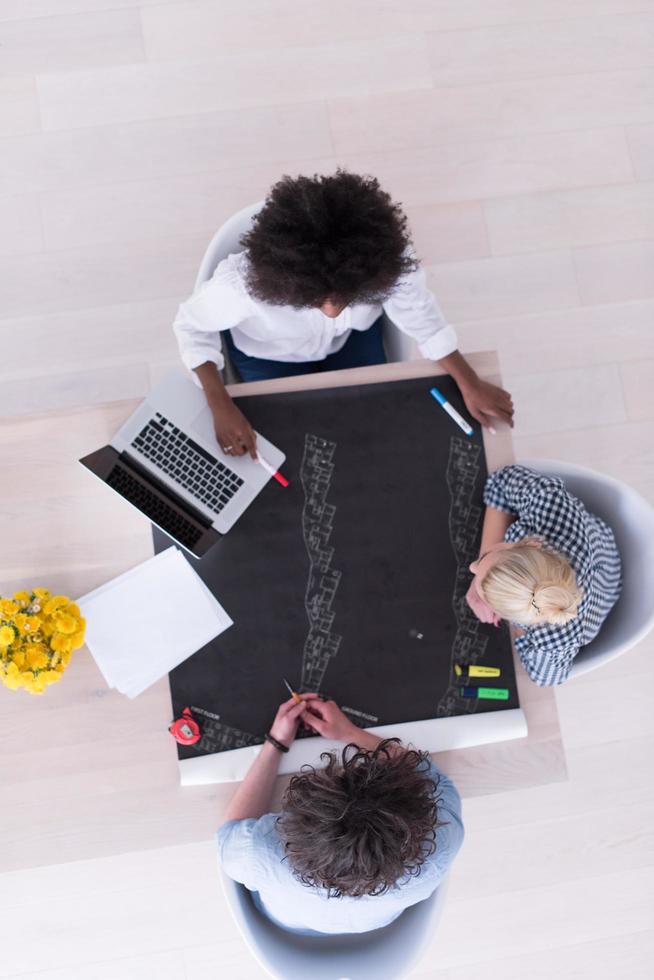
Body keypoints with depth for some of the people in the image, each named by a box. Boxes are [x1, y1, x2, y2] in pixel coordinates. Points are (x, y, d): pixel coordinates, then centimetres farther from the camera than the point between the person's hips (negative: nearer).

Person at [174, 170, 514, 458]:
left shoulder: (386, 256, -39)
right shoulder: (243, 282, -44)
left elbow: (421, 317, -17)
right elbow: (191, 326, -22)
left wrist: (470, 384, -13)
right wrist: (221, 407, -31)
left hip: (353, 336, 2)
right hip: (269, 353, -2)